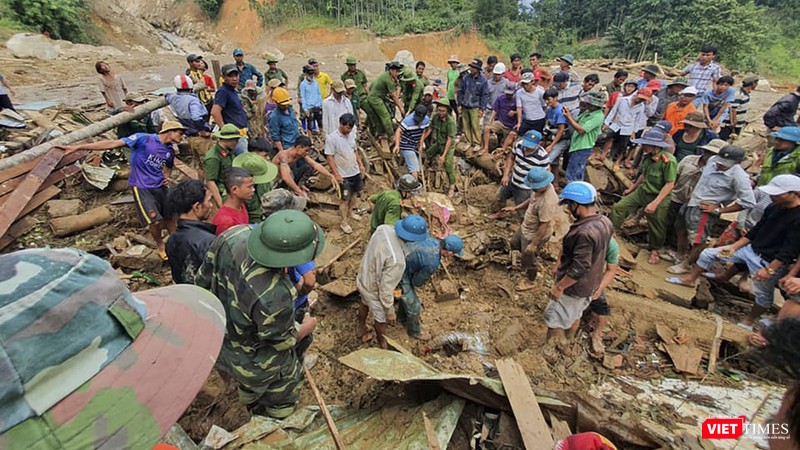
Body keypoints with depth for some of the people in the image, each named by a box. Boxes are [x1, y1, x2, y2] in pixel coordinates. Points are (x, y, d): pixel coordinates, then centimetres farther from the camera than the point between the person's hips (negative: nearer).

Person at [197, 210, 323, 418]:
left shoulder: (232, 235, -26)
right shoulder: (274, 295, -45)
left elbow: (203, 280, -7)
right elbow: (281, 341, -24)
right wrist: (307, 327, -4)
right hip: (258, 364, -7)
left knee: (250, 389, 40)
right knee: (281, 406, 29)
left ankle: (254, 410, 69)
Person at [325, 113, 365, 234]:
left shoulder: (352, 134, 1)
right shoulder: (332, 138, -20)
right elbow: (329, 157, -17)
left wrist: (361, 164, 10)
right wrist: (336, 174, -19)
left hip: (355, 171, 7)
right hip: (344, 175, -7)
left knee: (354, 194, 21)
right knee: (345, 199, 2)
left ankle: (350, 212, 43)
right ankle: (344, 222, 16)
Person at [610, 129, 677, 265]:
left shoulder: (668, 160, -24)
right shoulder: (647, 156, -5)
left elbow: (669, 184, -23)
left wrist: (655, 203, -26)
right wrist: (631, 188, 21)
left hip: (659, 197, -6)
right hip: (642, 191, 6)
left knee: (656, 227, 10)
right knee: (618, 208, -2)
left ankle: (654, 250, 35)